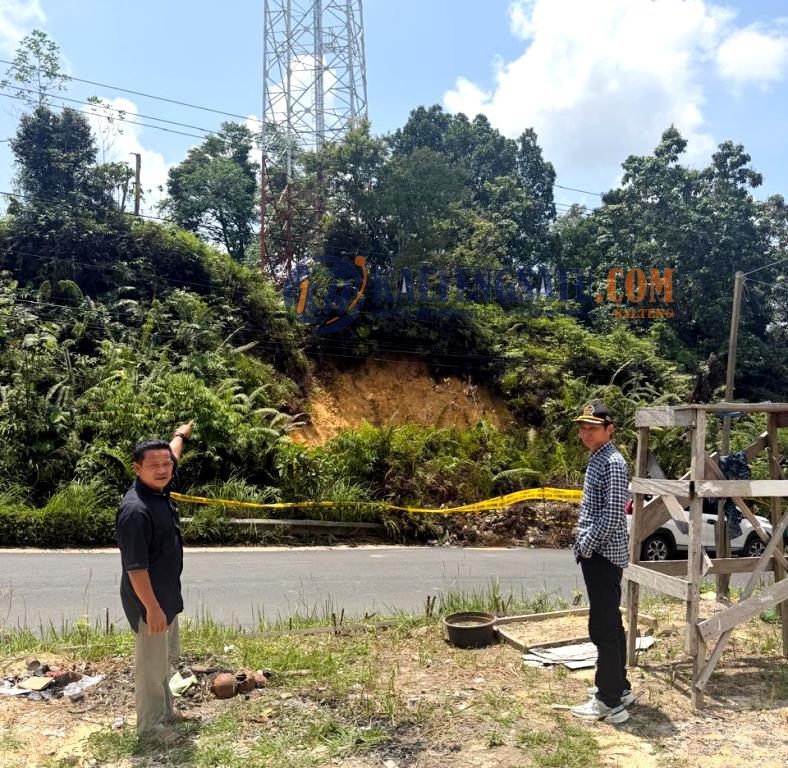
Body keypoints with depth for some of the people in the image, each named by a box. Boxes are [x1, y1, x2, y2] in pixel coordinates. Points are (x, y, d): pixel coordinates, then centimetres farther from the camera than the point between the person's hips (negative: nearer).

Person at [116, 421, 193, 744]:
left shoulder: (160, 490, -2)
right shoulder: (135, 510, -28)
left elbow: (171, 455, 22)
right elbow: (135, 567, -27)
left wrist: (180, 435, 39)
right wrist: (152, 608, -25)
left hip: (167, 595, 9)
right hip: (148, 600, -9)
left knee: (167, 658, 23)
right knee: (151, 665, 6)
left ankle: (165, 712, 40)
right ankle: (150, 726, 23)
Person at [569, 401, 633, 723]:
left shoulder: (612, 463, -16)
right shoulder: (596, 460, 14)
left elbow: (613, 514, -22)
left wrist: (587, 546, -16)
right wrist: (583, 544, 13)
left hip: (603, 555, -10)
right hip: (597, 554, 10)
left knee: (603, 628, -5)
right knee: (611, 624, 18)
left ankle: (609, 702, 2)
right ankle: (619, 685, 29)